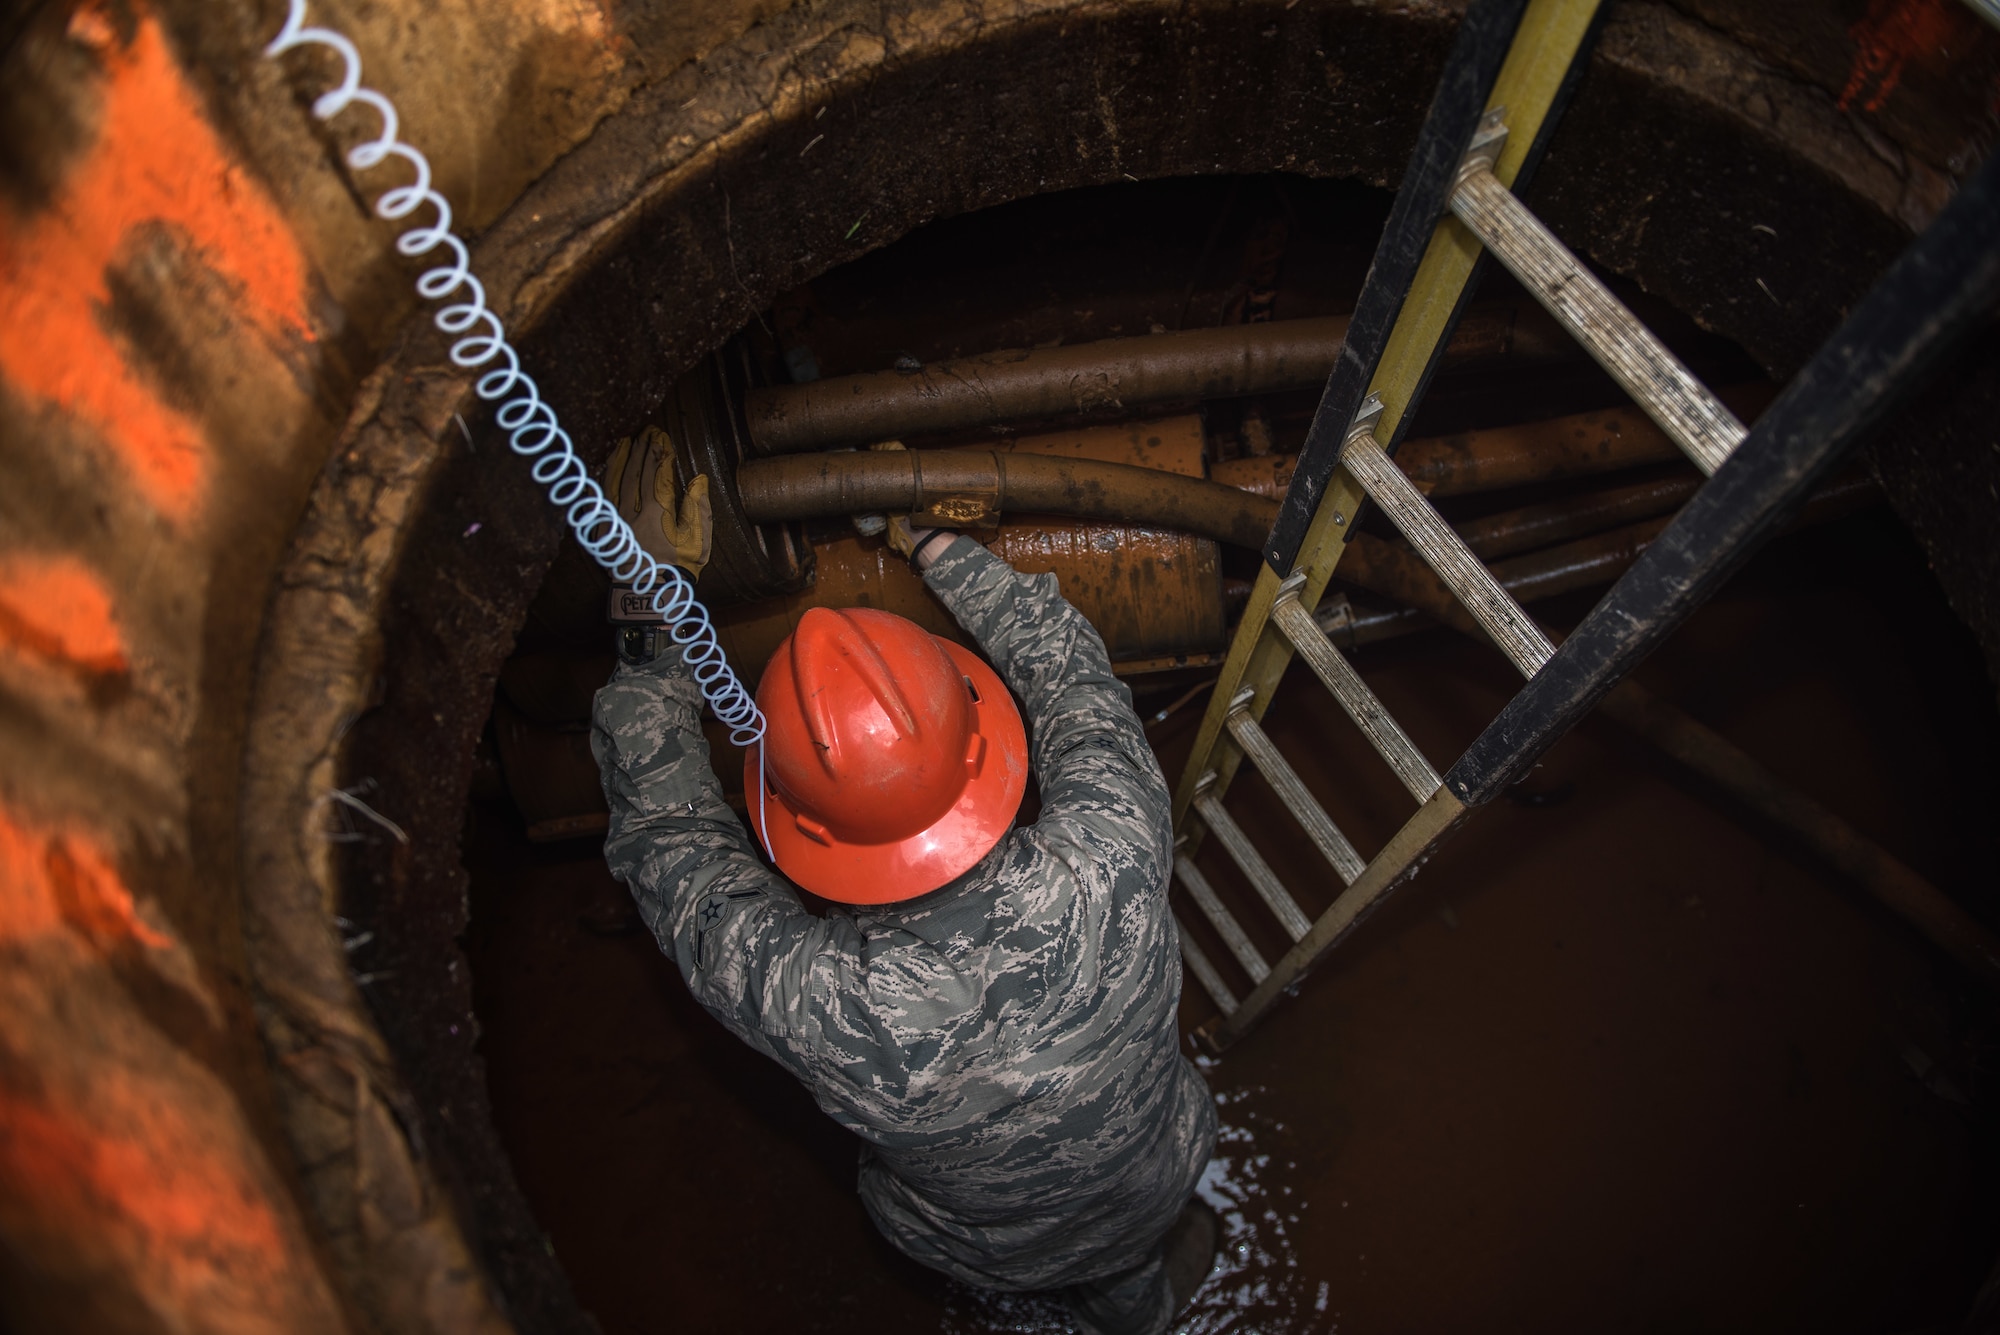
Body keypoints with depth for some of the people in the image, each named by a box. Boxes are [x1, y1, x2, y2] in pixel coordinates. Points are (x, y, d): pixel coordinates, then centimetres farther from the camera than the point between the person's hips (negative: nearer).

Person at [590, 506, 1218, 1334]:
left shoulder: (810, 1001, -45)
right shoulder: (1112, 859, -43)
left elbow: (660, 829, -25)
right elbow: (1069, 670, -22)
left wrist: (654, 657, -12)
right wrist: (941, 551, -9)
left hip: (982, 1256, 0)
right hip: (1149, 1193, 1)